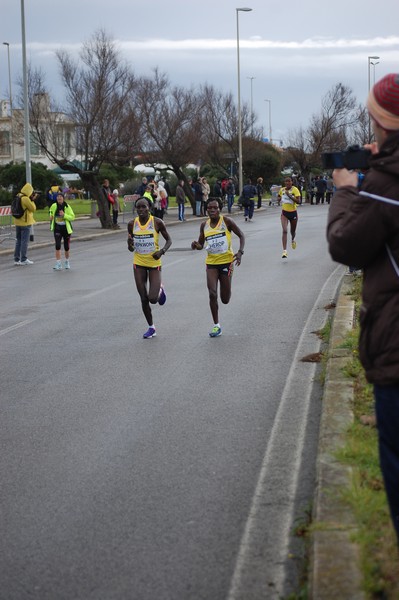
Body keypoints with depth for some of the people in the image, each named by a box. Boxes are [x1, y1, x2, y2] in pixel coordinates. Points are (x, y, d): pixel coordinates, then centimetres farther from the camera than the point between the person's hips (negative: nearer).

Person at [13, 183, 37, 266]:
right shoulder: (26, 199, -18)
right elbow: (33, 208, -11)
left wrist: (31, 199, 9)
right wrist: (32, 200, 0)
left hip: (18, 222, 8)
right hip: (25, 222, -8)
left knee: (18, 241, 13)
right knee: (25, 241, -2)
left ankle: (16, 259, 14)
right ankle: (24, 259, 0)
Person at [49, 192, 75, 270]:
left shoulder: (67, 207, -10)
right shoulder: (54, 206, -2)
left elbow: (72, 217, -12)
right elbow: (51, 212, 21)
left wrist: (64, 215, -25)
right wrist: (51, 217, 1)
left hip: (66, 228, -1)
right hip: (57, 228, 1)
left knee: (66, 247, 9)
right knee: (57, 245, -13)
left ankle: (67, 261, 34)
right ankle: (58, 264, -11)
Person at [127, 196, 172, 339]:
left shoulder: (157, 222, -10)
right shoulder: (132, 224, -1)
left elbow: (168, 240, 0)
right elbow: (131, 248, 9)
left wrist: (162, 251, -18)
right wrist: (130, 244, -14)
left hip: (154, 263, -3)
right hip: (139, 264, 3)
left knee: (153, 299, -11)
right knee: (144, 299, 3)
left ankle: (160, 289, 25)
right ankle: (151, 328, 19)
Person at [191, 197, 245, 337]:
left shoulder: (226, 221, -6)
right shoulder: (204, 225, 4)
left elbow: (241, 235, -1)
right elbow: (201, 244, 14)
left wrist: (240, 252, -15)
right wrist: (196, 245, -10)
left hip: (226, 261, -2)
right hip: (211, 263, 2)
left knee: (225, 299, 3)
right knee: (212, 294, -12)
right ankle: (216, 325, 0)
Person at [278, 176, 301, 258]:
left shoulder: (295, 190, -12)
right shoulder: (282, 190, 1)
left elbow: (298, 201, -23)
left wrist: (290, 196, -30)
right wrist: (281, 200, 4)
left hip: (293, 213, -1)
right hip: (284, 213, 1)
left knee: (292, 231, 15)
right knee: (285, 231, -16)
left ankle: (293, 240, 54)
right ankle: (284, 251, -20)